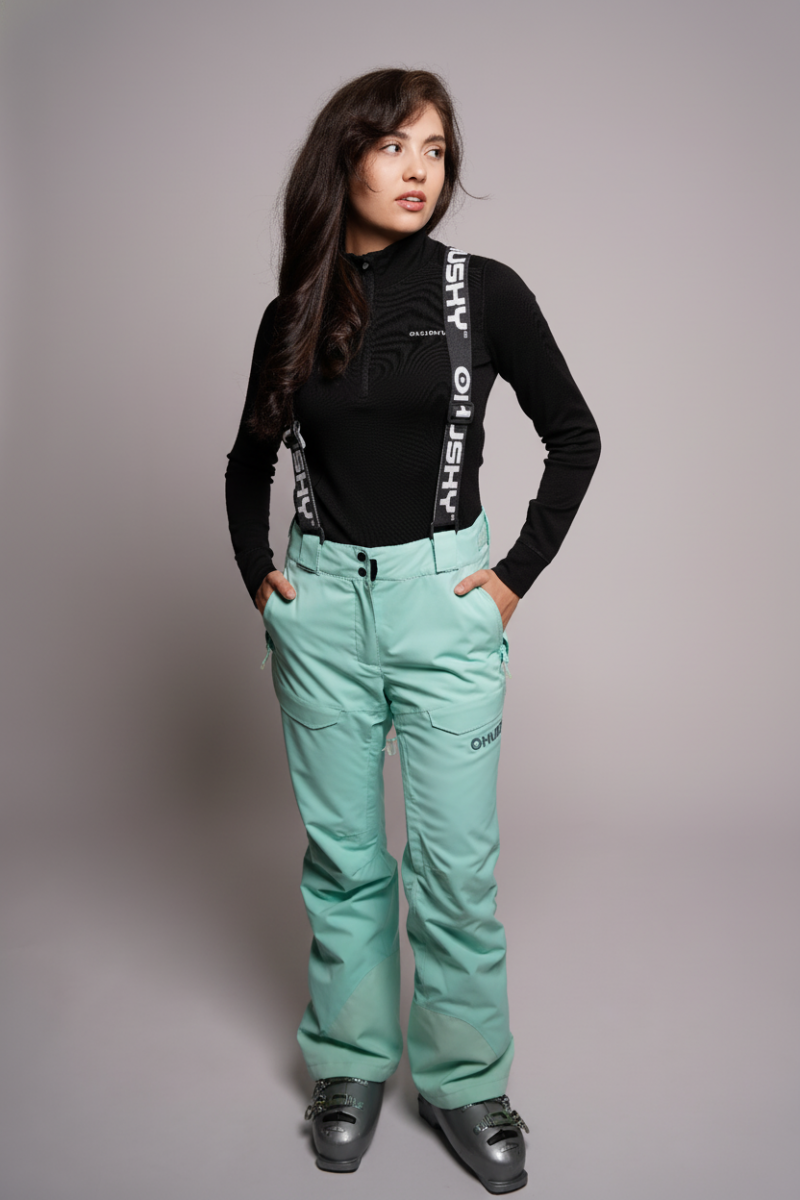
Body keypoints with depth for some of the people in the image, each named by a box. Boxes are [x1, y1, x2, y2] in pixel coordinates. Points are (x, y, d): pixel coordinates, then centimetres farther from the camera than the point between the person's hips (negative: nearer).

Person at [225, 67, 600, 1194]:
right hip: (320, 604, 2)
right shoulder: (295, 314, 4)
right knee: (343, 856, 11)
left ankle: (463, 1079, 22)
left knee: (455, 862, 2)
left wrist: (518, 572, -2)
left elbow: (574, 437, 3)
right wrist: (256, 572, 8)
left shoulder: (484, 290, -3)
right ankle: (352, 1061, 29)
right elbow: (250, 458, 18)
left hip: (445, 600, -2)